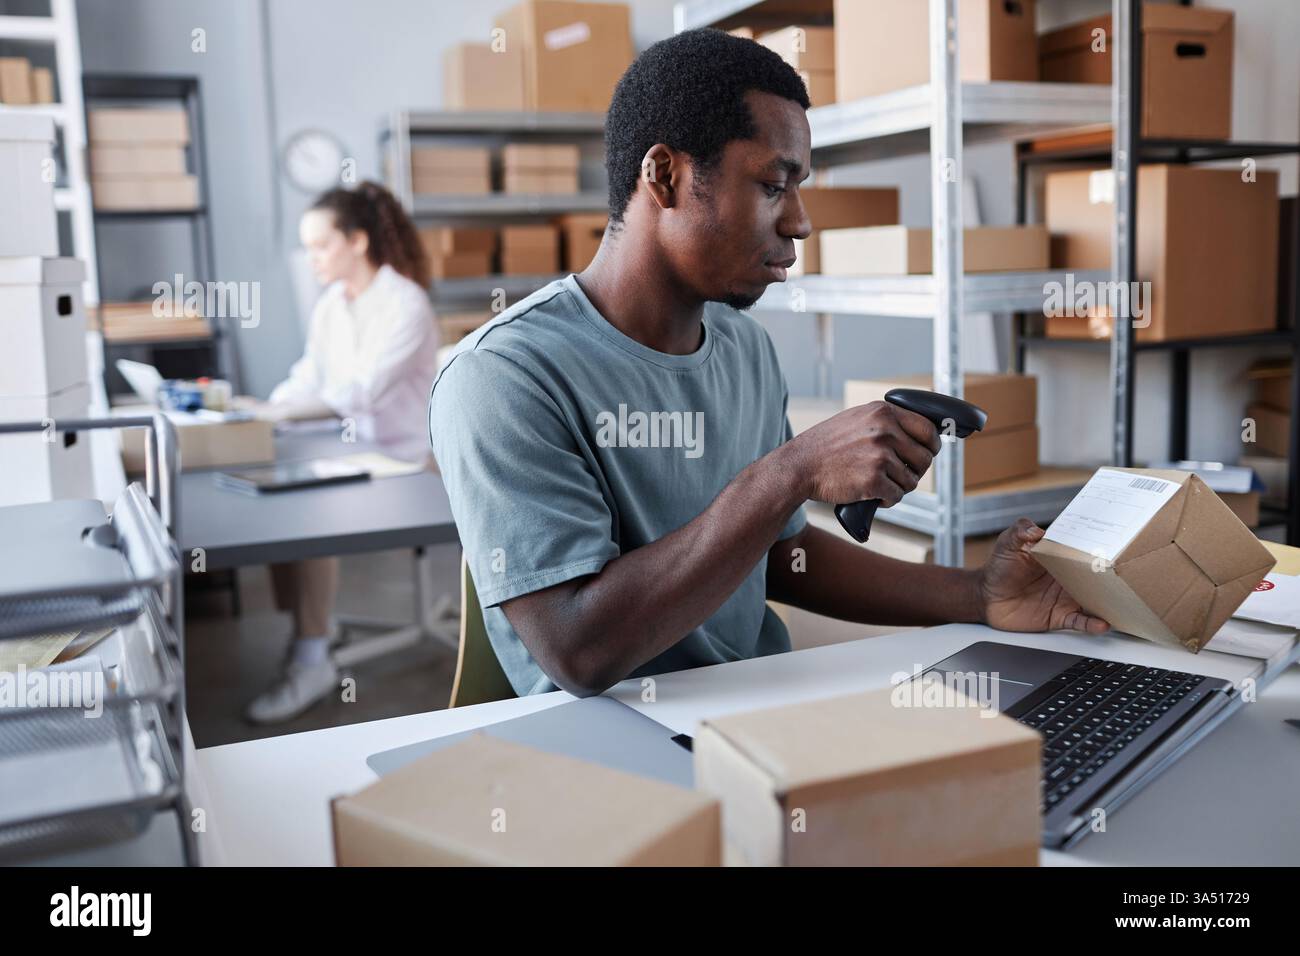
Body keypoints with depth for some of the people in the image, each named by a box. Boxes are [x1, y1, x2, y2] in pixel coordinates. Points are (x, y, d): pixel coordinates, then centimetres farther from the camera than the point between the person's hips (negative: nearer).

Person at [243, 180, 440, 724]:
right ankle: (309, 622, -4)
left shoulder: (406, 304, -16)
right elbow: (309, 378, 6)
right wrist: (262, 410, -12)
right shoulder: (330, 305, 9)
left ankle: (312, 663, -18)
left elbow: (361, 390, -26)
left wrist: (278, 411, -32)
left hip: (403, 458, -7)